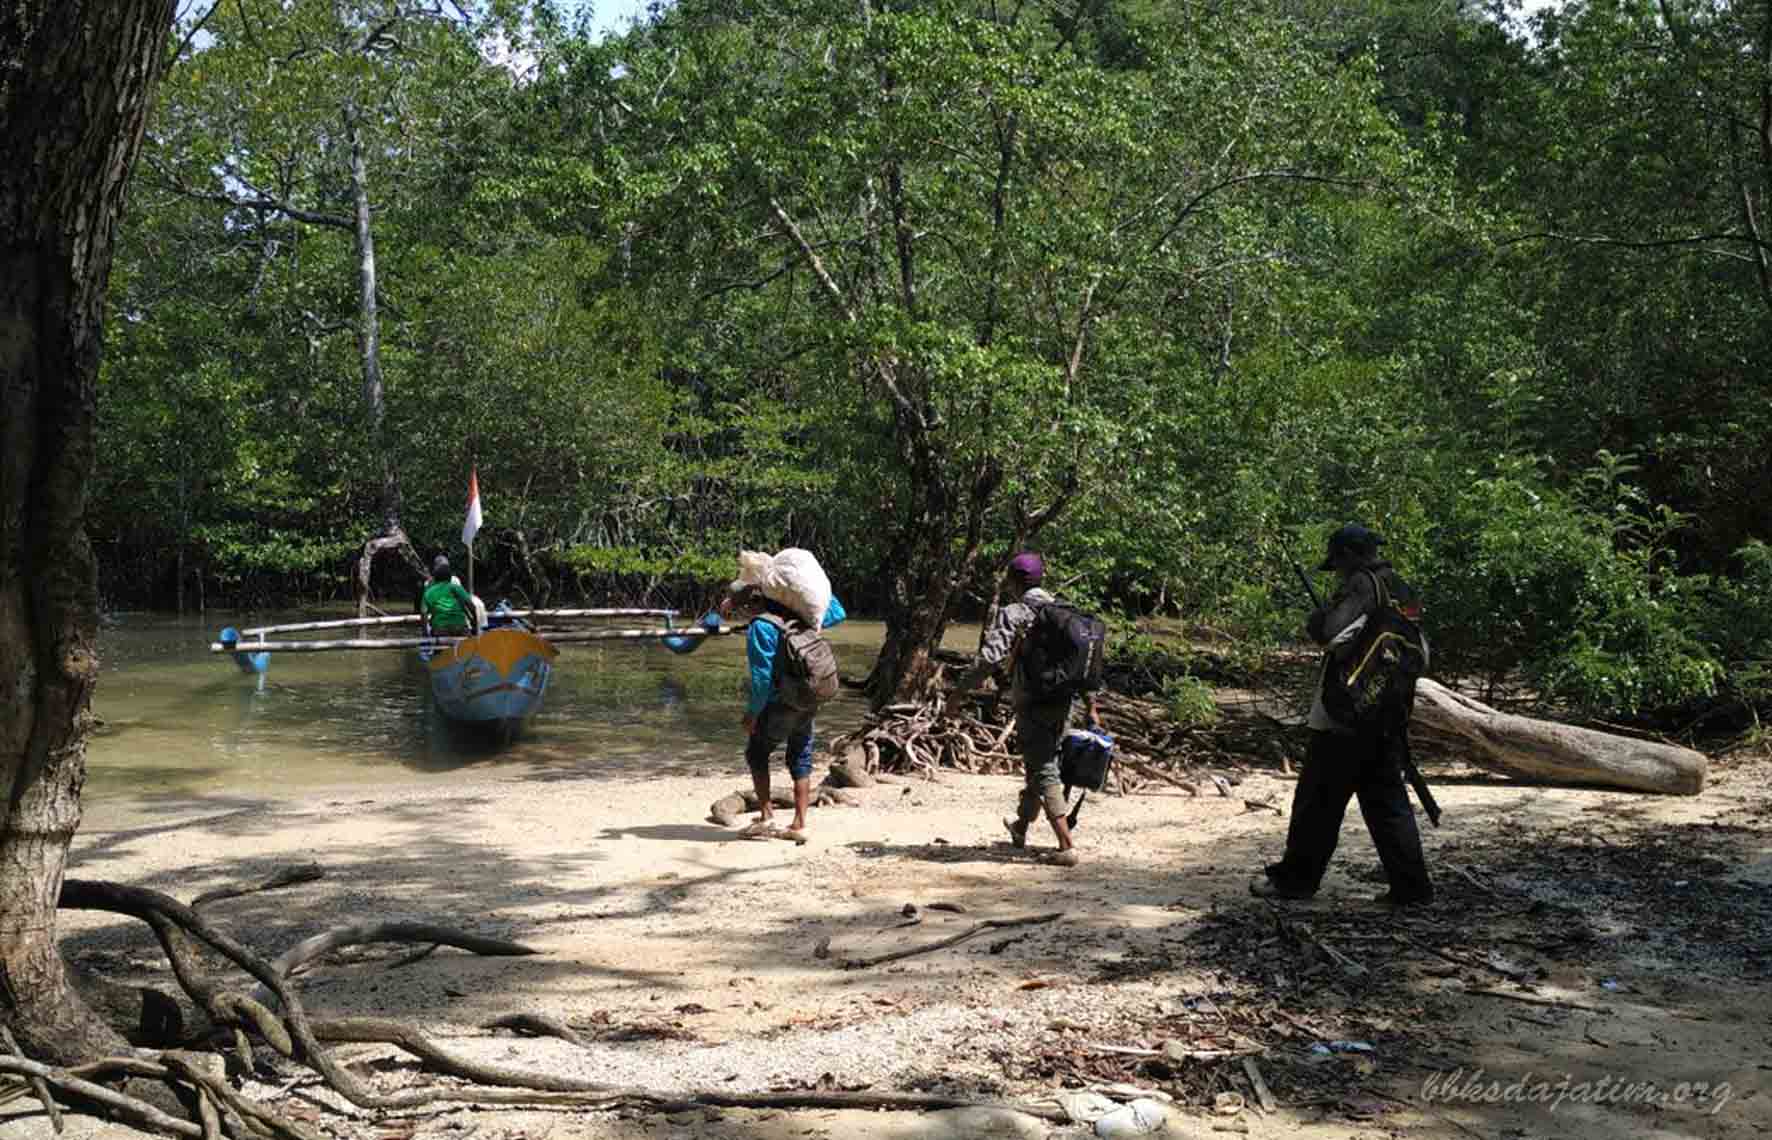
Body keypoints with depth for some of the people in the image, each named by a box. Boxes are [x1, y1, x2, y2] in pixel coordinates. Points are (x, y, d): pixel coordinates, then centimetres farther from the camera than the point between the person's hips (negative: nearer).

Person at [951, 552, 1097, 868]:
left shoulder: (1013, 614, -10)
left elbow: (990, 659, -20)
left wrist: (960, 689, -11)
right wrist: (1091, 705, 17)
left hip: (1032, 704, -7)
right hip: (1062, 703, 7)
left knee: (1045, 773, -4)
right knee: (1039, 763, 21)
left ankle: (1067, 846, -12)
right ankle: (1020, 827, 40)